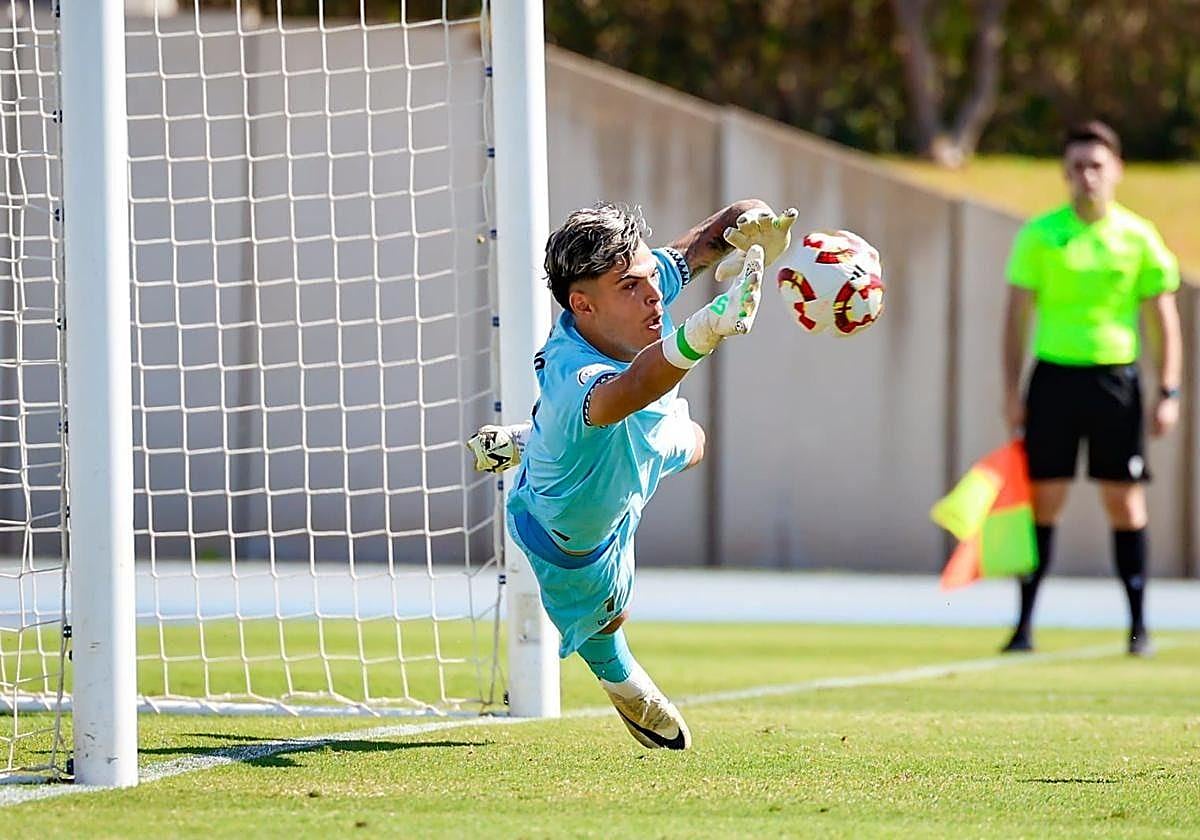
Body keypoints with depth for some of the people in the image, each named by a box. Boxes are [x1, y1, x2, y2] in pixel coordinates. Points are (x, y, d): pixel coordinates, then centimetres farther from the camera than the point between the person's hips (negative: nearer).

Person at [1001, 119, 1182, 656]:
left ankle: (1139, 626, 9)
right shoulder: (1040, 235, 2)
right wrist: (1012, 390, -1)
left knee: (1125, 503, 2)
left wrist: (1168, 391, 0)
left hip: (1115, 377, 0)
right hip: (1054, 375, 0)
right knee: (1043, 500, -1)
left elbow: (1162, 319, 6)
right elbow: (1018, 315, 5)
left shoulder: (1139, 238, 3)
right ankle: (1025, 623, 3)